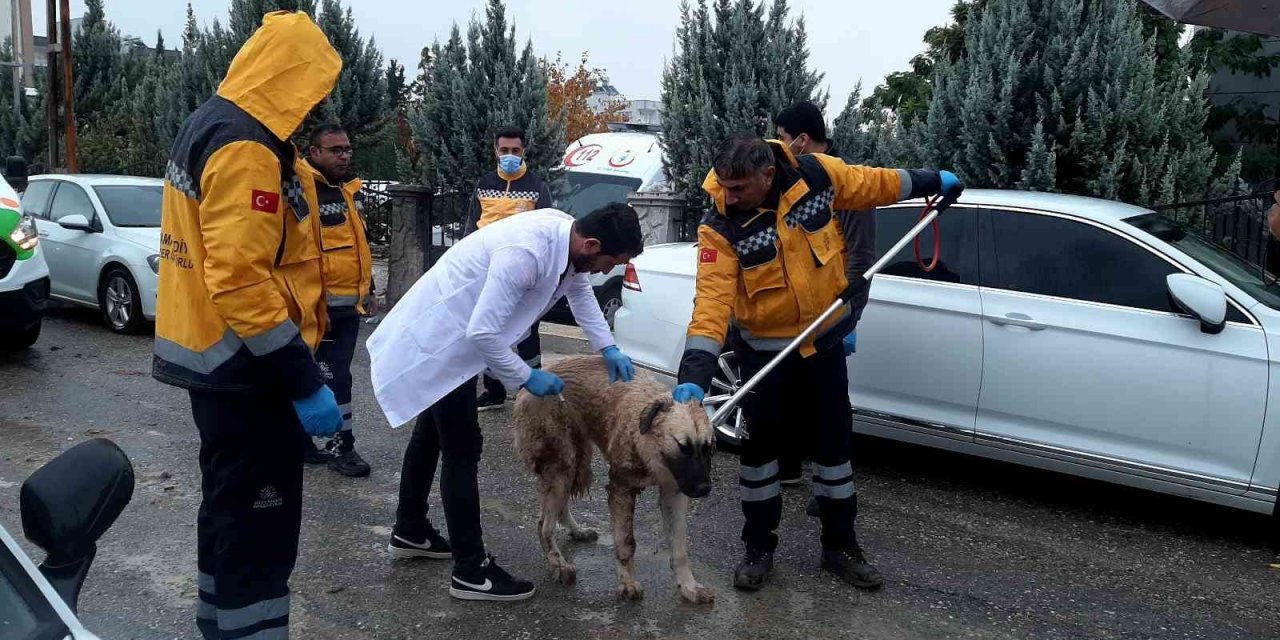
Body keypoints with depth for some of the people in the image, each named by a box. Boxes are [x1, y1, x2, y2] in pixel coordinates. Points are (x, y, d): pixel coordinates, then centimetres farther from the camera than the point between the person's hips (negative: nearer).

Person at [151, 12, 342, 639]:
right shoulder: (245, 147, -21)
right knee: (260, 523, -3)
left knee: (229, 506, 22)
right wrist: (303, 382, -26)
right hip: (244, 365, -11)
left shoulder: (206, 126, 12)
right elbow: (241, 280, -28)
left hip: (212, 356, 11)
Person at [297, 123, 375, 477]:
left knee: (336, 372, 13)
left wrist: (368, 289, 23)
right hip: (320, 305, -8)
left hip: (349, 304, 8)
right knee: (335, 376, -3)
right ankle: (341, 445, 10)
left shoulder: (350, 190, 14)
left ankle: (299, 438, 24)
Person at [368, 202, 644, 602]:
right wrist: (526, 377, -20)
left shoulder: (569, 236, -7)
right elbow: (482, 333, -33)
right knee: (462, 449, -6)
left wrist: (607, 348, 7)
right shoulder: (525, 252, -34)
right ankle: (471, 572, 4)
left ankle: (409, 532, 40)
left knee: (433, 436, 22)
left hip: (454, 333, 10)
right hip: (440, 337, -10)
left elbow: (579, 289, 14)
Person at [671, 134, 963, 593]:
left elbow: (870, 185, 3)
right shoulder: (720, 228, -23)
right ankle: (759, 548, 25)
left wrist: (930, 182, 16)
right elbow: (712, 301, -30)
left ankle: (840, 546, 28)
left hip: (824, 339, 2)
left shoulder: (816, 175, -16)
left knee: (833, 441, 11)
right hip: (766, 349, -2)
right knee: (759, 444, 6)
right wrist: (694, 374, -40)